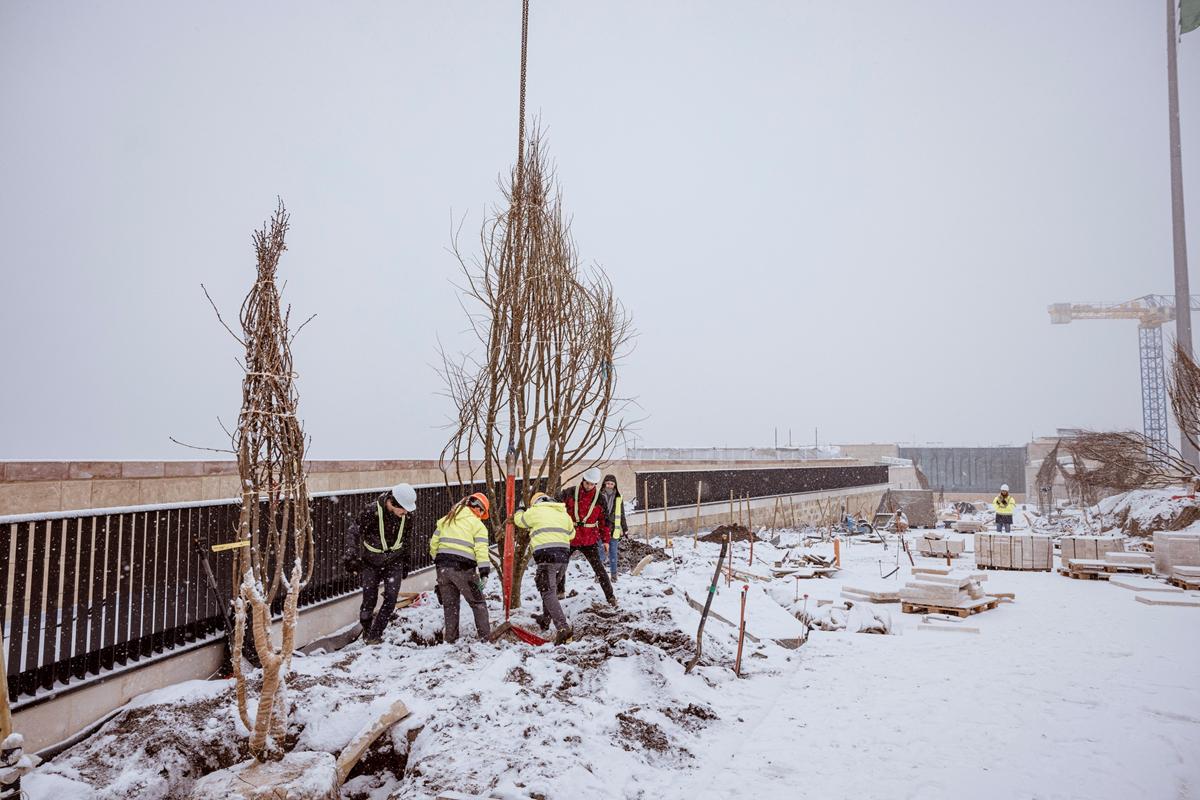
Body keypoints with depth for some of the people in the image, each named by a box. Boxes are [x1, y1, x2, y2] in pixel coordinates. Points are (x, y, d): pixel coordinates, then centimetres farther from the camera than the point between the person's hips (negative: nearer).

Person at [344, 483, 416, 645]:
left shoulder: (405, 515, -10)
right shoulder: (372, 511, -24)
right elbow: (353, 532, -15)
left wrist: (407, 562, 14)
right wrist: (352, 556, -23)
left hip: (394, 561, 3)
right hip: (370, 562, -3)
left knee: (391, 597, -9)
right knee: (369, 598, -3)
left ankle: (375, 634, 4)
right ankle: (366, 632, 21)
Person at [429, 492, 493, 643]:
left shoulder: (445, 520, 16)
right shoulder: (477, 524, 0)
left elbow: (434, 543, 15)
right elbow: (481, 550, -11)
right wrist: (484, 573, -13)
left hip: (442, 565, 5)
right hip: (463, 568, -5)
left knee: (449, 604, 17)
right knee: (477, 602, 9)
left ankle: (450, 638, 20)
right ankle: (486, 635, 8)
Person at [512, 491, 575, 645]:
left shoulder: (535, 511, 5)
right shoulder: (563, 513, 19)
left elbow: (519, 520, 21)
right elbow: (571, 533, 26)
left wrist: (519, 513, 44)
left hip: (546, 556, -6)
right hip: (564, 555, 7)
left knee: (548, 593, -7)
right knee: (551, 588, 26)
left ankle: (563, 628, -19)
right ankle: (545, 619, 39)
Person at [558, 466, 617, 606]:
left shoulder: (599, 498, -5)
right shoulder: (569, 493, -7)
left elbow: (604, 520, 2)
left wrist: (605, 539, 2)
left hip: (589, 540, -1)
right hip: (569, 537, 2)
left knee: (598, 567, -5)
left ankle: (610, 596, 4)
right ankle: (560, 590, 36)